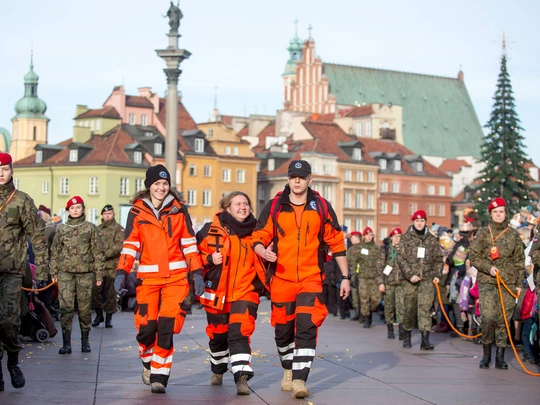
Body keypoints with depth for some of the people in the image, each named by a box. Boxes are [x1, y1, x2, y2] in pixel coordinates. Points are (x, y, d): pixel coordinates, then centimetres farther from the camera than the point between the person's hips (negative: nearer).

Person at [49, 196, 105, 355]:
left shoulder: (91, 228, 5)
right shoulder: (61, 229, 10)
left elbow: (98, 252, 3)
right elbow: (55, 252, 14)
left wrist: (99, 273, -2)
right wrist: (53, 272, 8)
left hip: (85, 274, -1)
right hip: (65, 273, 1)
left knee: (85, 308, 3)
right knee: (66, 307, -8)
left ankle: (85, 341, 16)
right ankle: (66, 343, -7)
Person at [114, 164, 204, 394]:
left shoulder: (179, 209, 7)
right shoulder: (137, 211, 5)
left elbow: (189, 244, 8)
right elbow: (130, 246, 3)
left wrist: (197, 273, 1)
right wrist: (122, 273, -9)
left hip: (176, 276, 0)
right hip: (148, 276, 0)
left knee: (166, 326, -10)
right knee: (146, 326, -4)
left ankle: (159, 375, -1)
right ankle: (148, 363, 26)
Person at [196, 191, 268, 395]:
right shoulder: (212, 230, -4)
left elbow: (262, 261, 19)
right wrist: (209, 259, -16)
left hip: (245, 292, 0)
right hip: (217, 292, 1)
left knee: (239, 333, -17)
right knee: (218, 335, 15)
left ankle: (242, 378, -20)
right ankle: (218, 370, 41)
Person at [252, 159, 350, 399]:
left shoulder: (322, 207, 4)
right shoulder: (274, 206, 4)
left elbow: (336, 243, 9)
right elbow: (258, 238, 4)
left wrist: (345, 277, 9)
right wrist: (263, 251, -20)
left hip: (311, 278, -1)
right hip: (281, 278, 1)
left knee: (306, 327, -15)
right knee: (283, 329, 11)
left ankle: (300, 379, -17)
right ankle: (289, 371, 34)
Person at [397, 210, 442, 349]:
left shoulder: (432, 239, 10)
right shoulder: (406, 238, 3)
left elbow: (438, 259, 14)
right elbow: (401, 258, -3)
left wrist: (437, 275, 2)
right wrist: (410, 275, -11)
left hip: (427, 280, 1)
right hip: (410, 280, -1)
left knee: (425, 308, -8)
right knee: (409, 309, 6)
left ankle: (425, 339, -13)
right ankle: (407, 336, 23)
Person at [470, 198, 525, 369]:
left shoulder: (513, 234, 10)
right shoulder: (483, 233, 6)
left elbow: (519, 260, 14)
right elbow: (474, 256, 4)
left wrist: (519, 283, 9)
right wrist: (488, 268, -11)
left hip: (508, 282, 2)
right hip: (487, 281, -2)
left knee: (504, 319, 1)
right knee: (488, 316, -15)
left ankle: (500, 357, 8)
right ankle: (486, 353, 1)